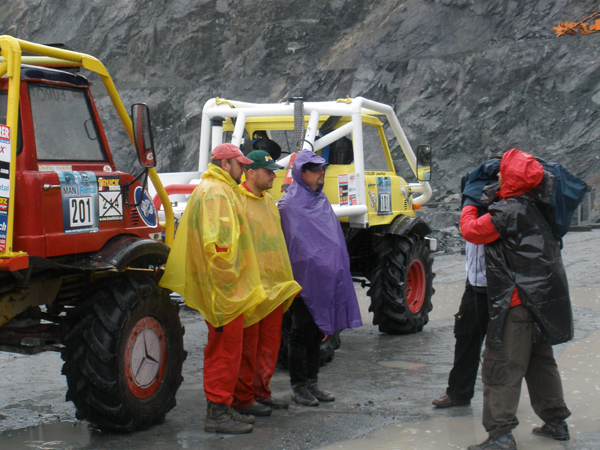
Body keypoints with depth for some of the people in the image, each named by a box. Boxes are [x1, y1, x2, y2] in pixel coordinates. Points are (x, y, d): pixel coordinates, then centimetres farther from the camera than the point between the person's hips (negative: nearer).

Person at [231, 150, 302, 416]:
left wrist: (285, 281, 22)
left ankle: (261, 392, 24)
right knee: (247, 345, -2)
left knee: (270, 343, 13)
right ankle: (242, 399, 7)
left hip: (274, 287, 9)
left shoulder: (269, 201, 18)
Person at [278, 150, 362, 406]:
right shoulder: (289, 205, -10)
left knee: (317, 330, 12)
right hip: (302, 278, -7)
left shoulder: (321, 202, 13)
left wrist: (334, 273, 13)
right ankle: (298, 387, 8)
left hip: (324, 279, 7)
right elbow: (291, 243, -14)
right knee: (301, 332, -1)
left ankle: (312, 383, 21)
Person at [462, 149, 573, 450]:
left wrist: (470, 206, 10)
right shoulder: (535, 208, 9)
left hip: (518, 301, -9)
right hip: (544, 298, 9)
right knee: (539, 360, 21)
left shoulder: (508, 211, -17)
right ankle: (556, 422, 29)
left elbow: (472, 230, -11)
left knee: (501, 366, -5)